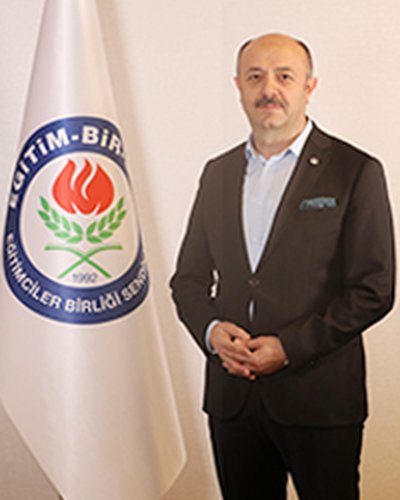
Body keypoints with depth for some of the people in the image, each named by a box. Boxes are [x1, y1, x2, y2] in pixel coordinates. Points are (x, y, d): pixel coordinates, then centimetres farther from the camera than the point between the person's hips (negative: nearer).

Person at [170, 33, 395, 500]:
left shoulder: (355, 171, -4)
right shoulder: (218, 173, 11)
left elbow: (373, 290, -8)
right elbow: (188, 278, 14)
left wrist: (289, 347, -15)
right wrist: (212, 329, -7)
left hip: (320, 398, -4)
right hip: (232, 396, 4)